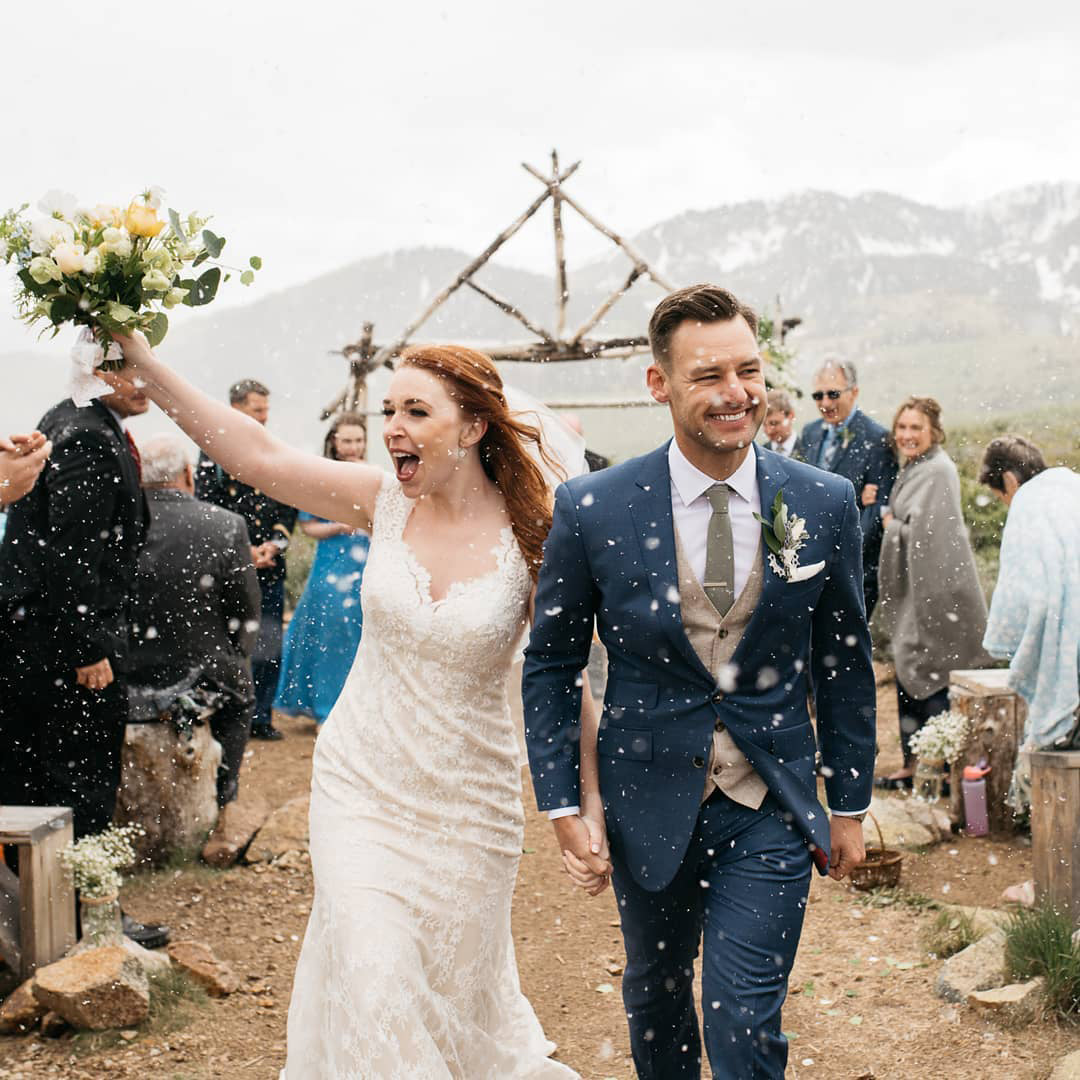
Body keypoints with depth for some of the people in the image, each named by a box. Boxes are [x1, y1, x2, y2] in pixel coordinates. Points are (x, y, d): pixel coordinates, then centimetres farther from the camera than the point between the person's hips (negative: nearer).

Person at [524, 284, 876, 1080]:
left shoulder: (824, 503, -6)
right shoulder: (592, 510, -11)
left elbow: (844, 660, 4)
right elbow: (551, 664, -1)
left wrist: (850, 804, 7)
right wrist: (564, 805, -4)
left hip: (771, 810, 0)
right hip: (650, 801, 1)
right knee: (655, 989, 21)